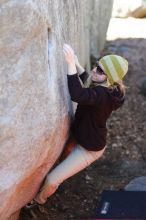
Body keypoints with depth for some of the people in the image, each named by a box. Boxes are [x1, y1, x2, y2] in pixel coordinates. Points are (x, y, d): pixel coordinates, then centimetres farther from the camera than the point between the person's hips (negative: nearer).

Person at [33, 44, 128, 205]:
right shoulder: (106, 89, -7)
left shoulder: (103, 95, -37)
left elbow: (77, 95, -56)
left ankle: (39, 199, 25)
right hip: (82, 138, 10)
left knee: (52, 180, -5)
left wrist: (71, 63, -55)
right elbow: (85, 80, 16)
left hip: (89, 149, -9)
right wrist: (75, 62, 4)